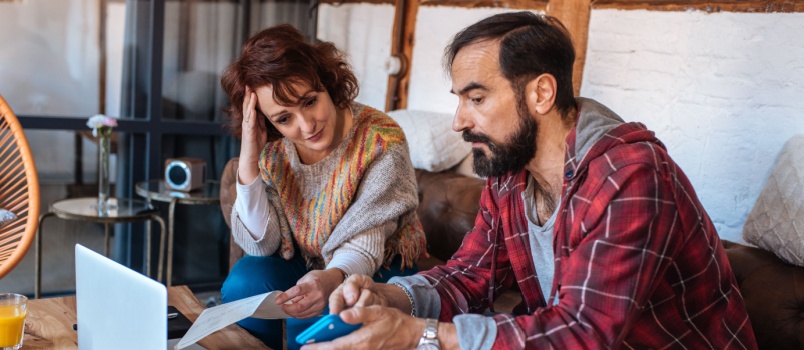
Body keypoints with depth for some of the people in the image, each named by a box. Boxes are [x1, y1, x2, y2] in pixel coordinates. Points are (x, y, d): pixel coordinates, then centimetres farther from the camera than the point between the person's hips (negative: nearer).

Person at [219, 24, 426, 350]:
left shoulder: (381, 142, -25)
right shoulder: (270, 148, -12)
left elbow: (362, 247, -24)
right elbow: (260, 245, -15)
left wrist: (332, 278, -48)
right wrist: (248, 163, -27)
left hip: (376, 266, -3)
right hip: (299, 261, 4)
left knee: (316, 313, -31)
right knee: (244, 284, -24)